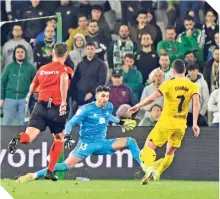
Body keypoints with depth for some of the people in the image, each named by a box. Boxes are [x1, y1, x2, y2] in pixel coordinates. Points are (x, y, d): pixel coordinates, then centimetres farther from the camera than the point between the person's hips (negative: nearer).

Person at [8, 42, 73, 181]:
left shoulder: (42, 69, 19)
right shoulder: (66, 69, 3)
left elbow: (32, 89, 28)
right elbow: (64, 79, -21)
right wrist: (64, 102, -24)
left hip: (41, 106, 3)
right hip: (57, 109, -3)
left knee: (29, 136, -8)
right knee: (59, 139, 20)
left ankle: (19, 138, -45)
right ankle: (50, 172, 17)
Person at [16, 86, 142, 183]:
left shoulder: (109, 107, 4)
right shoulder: (86, 109, -13)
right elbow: (71, 123, -14)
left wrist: (121, 122, 33)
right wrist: (67, 136, -30)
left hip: (102, 144, 5)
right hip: (86, 144, -5)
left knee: (130, 141, -8)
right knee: (67, 165, -21)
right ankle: (33, 176, -17)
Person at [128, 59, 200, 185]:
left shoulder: (169, 84, -5)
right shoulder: (193, 86, 3)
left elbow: (153, 98, -14)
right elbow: (196, 104, -9)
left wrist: (137, 106, -5)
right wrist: (195, 124, -11)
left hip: (166, 122, -3)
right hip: (181, 125, 3)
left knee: (149, 146, 3)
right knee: (170, 153, 19)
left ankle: (150, 168, -20)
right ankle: (157, 173, 10)